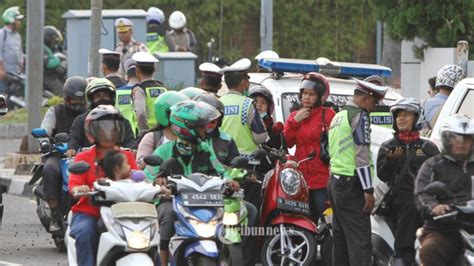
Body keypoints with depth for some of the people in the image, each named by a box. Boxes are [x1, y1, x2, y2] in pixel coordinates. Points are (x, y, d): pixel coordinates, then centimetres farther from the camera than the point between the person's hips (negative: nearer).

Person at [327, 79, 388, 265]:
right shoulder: (359, 116, -11)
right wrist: (368, 190, -17)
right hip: (351, 185, -10)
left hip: (335, 181, 10)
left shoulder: (338, 117, 19)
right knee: (360, 242, -13)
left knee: (341, 239, 11)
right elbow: (361, 156, -17)